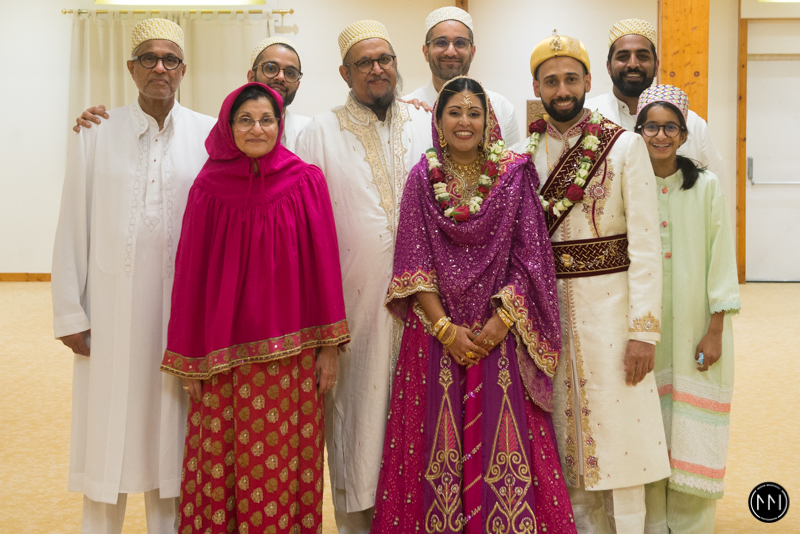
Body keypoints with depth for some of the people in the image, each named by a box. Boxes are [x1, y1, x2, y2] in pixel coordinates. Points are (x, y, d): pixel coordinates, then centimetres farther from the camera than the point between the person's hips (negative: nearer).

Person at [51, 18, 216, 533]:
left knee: (170, 431, 9)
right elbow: (73, 228, 1)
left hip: (183, 312, 0)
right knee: (108, 433, 7)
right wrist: (70, 313, -2)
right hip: (112, 311, 0)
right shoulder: (95, 134, 1)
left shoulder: (210, 137, 1)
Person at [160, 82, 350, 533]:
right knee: (222, 466, 6)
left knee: (283, 468, 6)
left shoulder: (307, 182, 0)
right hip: (226, 356, 1)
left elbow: (324, 264, 1)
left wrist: (329, 345, -2)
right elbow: (191, 273, 3)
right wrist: (189, 360, 3)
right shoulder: (209, 187, 1)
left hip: (290, 354, 0)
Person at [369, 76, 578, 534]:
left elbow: (529, 258, -2)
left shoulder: (515, 175, 2)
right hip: (438, 334, 1)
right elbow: (413, 264, 0)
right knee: (439, 445, 4)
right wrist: (445, 328, -10)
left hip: (502, 335, -1)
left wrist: (499, 323, -11)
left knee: (503, 443, 1)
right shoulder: (423, 178, 5)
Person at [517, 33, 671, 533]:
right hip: (545, 309, 3)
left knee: (617, 437, 0)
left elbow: (645, 243, -8)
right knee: (565, 435, 9)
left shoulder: (625, 145, -3)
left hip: (608, 305, -3)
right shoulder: (524, 152, 6)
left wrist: (644, 330, -12)